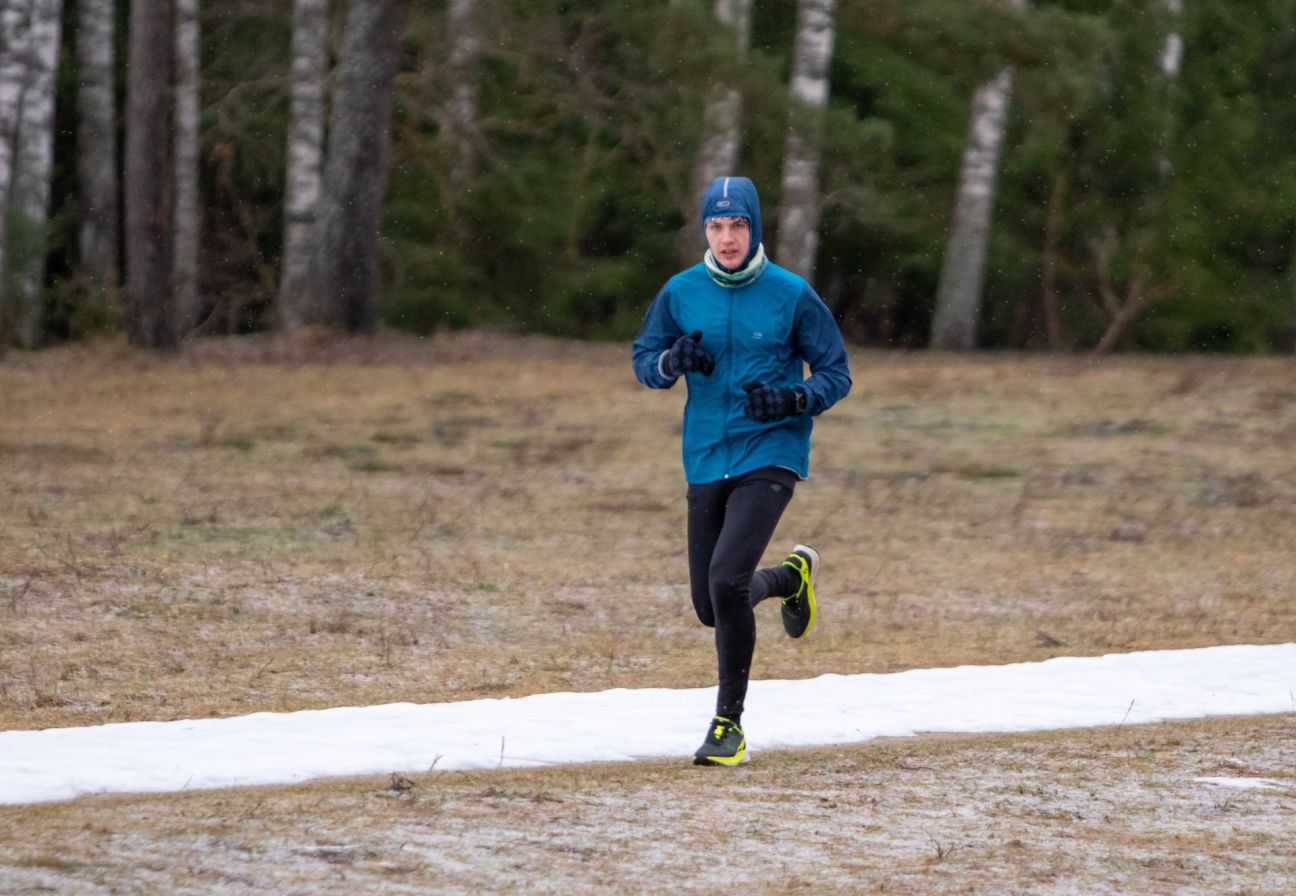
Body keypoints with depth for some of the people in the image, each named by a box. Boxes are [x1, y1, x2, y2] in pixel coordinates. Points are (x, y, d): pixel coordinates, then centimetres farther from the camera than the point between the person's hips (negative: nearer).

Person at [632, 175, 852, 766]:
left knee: (726, 580, -23)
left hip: (770, 457, -4)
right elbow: (643, 360, 10)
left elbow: (836, 373, 1)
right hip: (706, 464, 4)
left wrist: (795, 399, -19)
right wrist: (672, 361, -13)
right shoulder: (681, 292, 3)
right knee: (711, 607, 9)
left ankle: (729, 723, -9)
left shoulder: (791, 294, -4)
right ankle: (792, 577, 43)